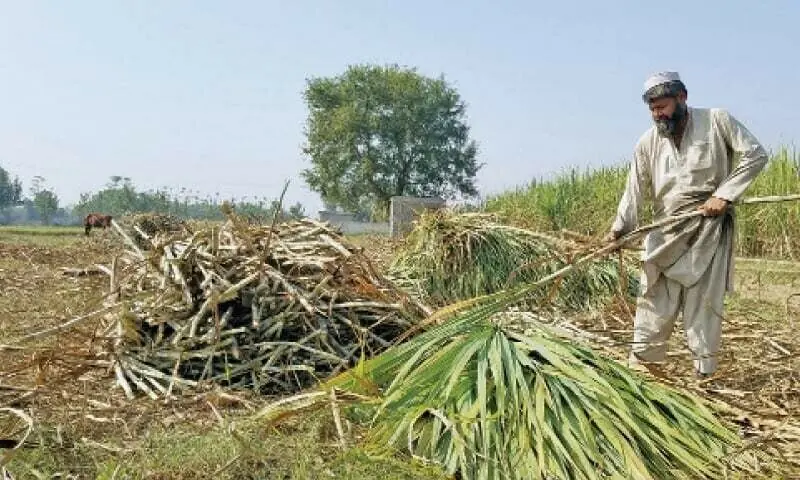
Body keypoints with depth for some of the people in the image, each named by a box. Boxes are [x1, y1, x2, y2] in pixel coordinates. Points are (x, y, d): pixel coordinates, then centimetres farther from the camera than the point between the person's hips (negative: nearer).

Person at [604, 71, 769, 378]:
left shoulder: (716, 121, -2)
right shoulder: (648, 142, 5)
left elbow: (754, 154, -3)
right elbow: (636, 190, 2)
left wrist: (724, 194, -13)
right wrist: (620, 228, -10)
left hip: (708, 229, -3)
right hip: (665, 233, 3)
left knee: (704, 301, -1)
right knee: (654, 298, 4)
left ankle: (704, 372, 8)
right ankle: (641, 362, 12)